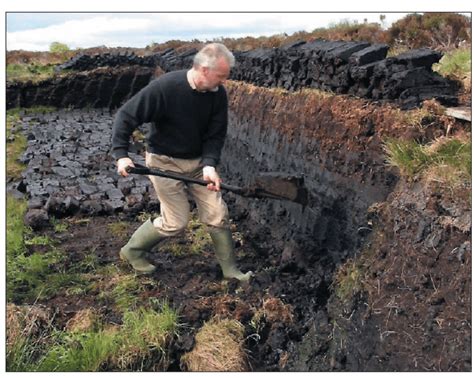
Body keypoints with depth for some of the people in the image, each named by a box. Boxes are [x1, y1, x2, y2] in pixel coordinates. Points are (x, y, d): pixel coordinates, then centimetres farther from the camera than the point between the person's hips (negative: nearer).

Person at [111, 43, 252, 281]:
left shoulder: (218, 94, -9)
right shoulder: (165, 87, -24)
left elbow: (216, 134, -6)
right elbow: (126, 116, -18)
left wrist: (210, 164, -22)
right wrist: (121, 154, -27)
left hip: (198, 161, 5)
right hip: (165, 162, -5)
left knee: (218, 215, 2)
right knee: (176, 222, -2)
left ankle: (230, 269, 20)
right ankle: (132, 251, 23)